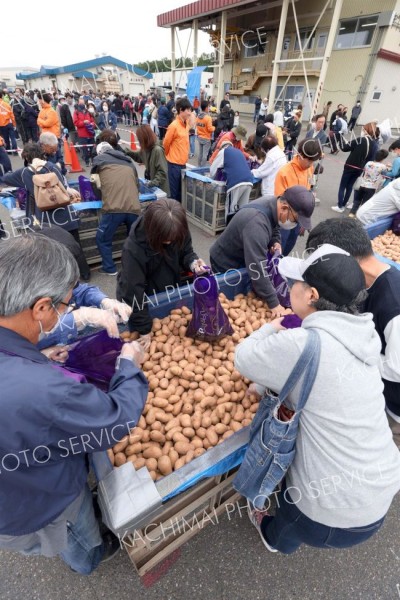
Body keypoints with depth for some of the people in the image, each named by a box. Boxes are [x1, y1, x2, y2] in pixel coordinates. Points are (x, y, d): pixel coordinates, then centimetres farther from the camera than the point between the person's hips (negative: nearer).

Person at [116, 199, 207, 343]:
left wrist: (193, 262, -31)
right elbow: (133, 291, -31)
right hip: (143, 300, -4)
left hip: (169, 292, 4)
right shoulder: (133, 249, -36)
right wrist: (144, 329, -26)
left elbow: (186, 253, -5)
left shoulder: (178, 232, -23)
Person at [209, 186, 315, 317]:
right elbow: (257, 268, -41)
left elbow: (275, 227, 12)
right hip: (225, 265, -8)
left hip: (243, 260, 8)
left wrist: (275, 242, -9)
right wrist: (273, 303, -38)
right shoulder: (257, 222, -38)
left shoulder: (273, 203, -11)